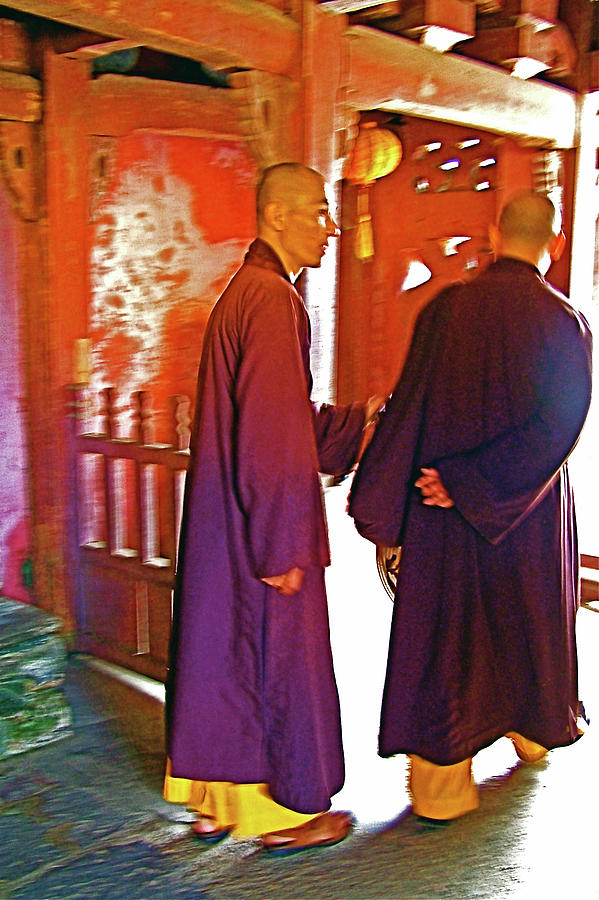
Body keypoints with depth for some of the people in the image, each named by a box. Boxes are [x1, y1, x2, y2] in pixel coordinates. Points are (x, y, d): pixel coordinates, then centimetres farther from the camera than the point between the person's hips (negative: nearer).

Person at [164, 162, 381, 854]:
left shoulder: (241, 292, 14)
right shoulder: (273, 298, -18)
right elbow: (273, 434, -22)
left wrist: (358, 418, 17)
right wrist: (283, 544, -20)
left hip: (220, 516, 10)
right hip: (260, 523, -10)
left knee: (221, 650, 16)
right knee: (282, 656, 5)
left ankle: (213, 800, 30)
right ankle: (287, 810, 22)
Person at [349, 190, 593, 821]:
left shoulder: (446, 308, -7)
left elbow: (407, 409, -9)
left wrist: (380, 504, -5)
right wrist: (470, 485, -17)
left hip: (442, 513, 0)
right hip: (530, 512, 1)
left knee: (444, 629, 8)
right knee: (529, 615, 23)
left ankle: (442, 777, 12)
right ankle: (534, 728, 45)